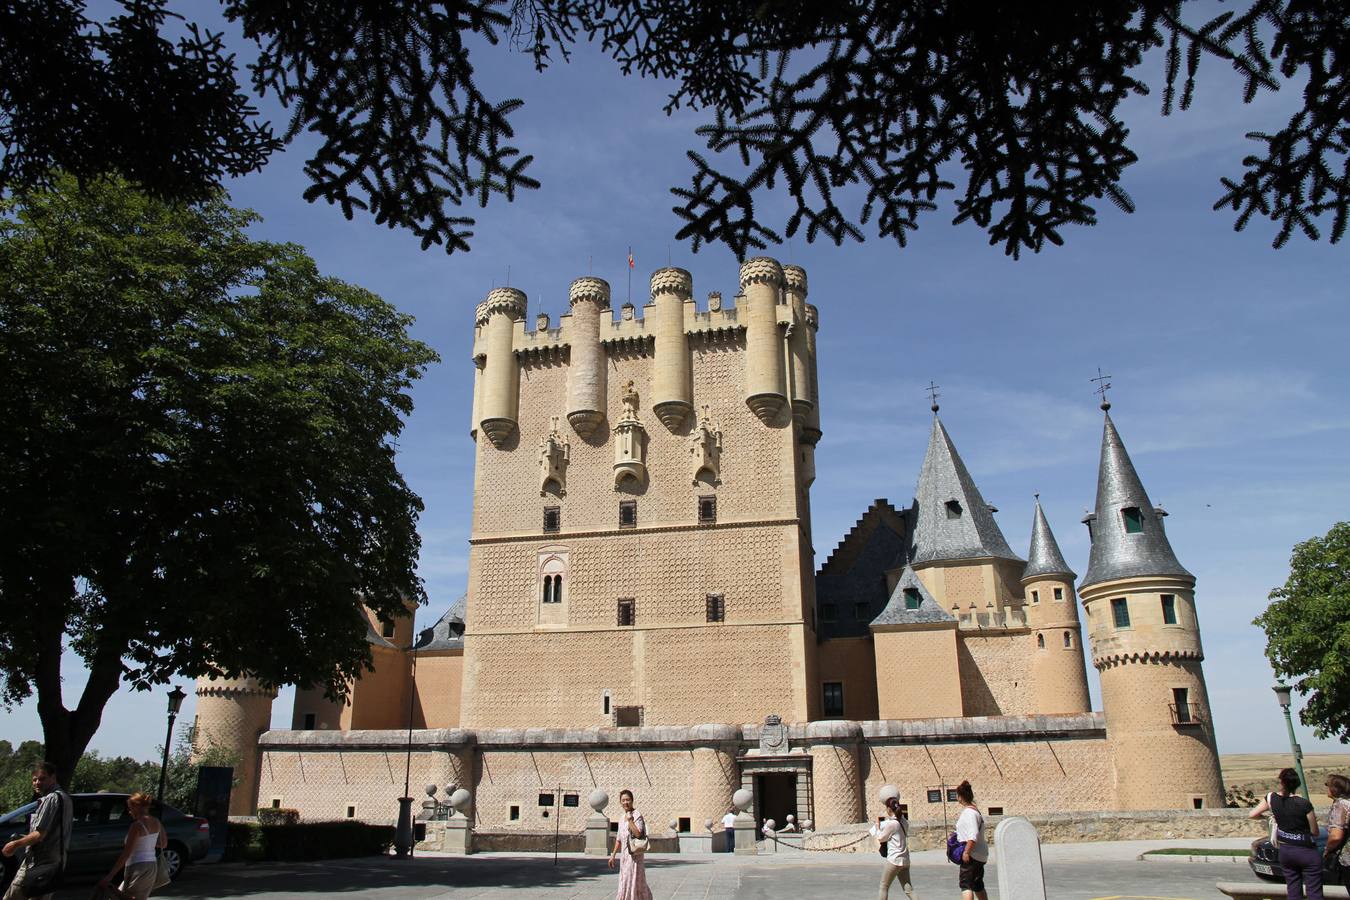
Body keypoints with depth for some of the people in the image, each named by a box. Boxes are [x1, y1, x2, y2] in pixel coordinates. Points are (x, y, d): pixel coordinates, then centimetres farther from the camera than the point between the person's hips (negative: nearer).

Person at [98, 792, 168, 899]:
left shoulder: (137, 825, -15)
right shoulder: (156, 822, 6)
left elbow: (126, 854, -17)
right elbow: (164, 844, 17)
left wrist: (109, 876, -13)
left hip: (137, 868, -8)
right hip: (152, 866, 8)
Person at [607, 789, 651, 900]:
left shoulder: (637, 815, -10)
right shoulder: (622, 818, 15)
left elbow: (638, 834, -23)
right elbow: (619, 839, 21)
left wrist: (630, 820, -22)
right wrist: (613, 855, 20)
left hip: (634, 854, -9)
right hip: (624, 854, 9)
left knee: (631, 880, -8)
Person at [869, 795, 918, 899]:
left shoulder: (891, 824, -15)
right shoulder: (905, 822, 6)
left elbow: (881, 838, -3)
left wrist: (877, 826, 11)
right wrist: (889, 819, 25)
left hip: (894, 860, -7)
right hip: (905, 860, 7)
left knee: (884, 888, 7)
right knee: (908, 889, 7)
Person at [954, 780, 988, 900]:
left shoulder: (969, 813, -18)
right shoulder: (974, 811, 13)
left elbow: (973, 836, -26)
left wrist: (966, 852, -24)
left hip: (972, 855, -10)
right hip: (980, 854, 10)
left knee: (965, 884, -10)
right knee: (978, 886, 19)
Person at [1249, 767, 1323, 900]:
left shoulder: (1271, 798, -8)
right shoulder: (1304, 804, -18)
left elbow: (1251, 815, -1)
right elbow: (1315, 832, -8)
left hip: (1285, 851, 4)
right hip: (1307, 852, -4)